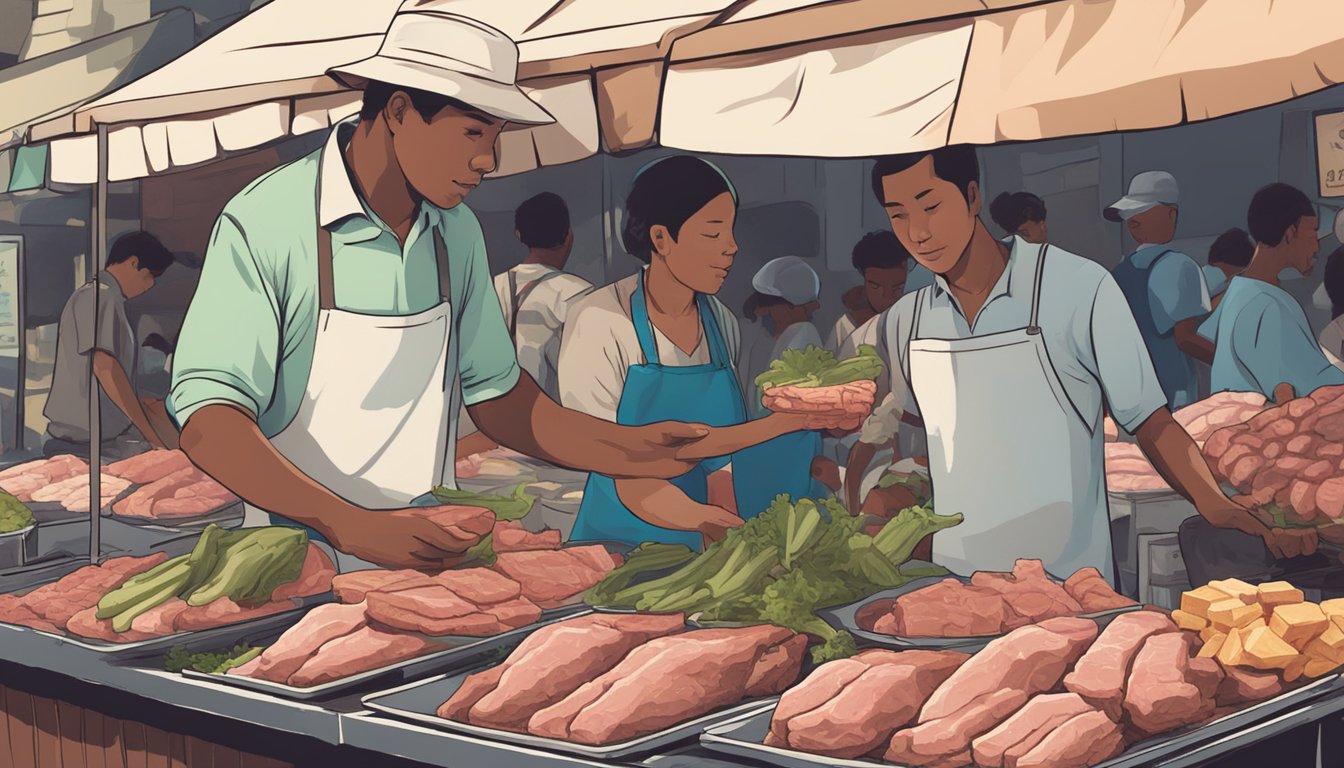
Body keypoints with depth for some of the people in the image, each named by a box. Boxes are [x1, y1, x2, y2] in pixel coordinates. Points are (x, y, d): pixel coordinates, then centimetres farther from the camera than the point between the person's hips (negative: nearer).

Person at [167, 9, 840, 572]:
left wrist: (626, 448, 0)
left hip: (424, 563, 5)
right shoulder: (267, 223, -11)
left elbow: (496, 396, 16)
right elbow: (208, 417, -18)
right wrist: (350, 525, -31)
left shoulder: (457, 233, 9)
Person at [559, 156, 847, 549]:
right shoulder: (599, 322, -9)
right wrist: (695, 515, -28)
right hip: (617, 542, -6)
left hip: (698, 548, 6)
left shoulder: (722, 324, 6)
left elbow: (720, 466, 8)